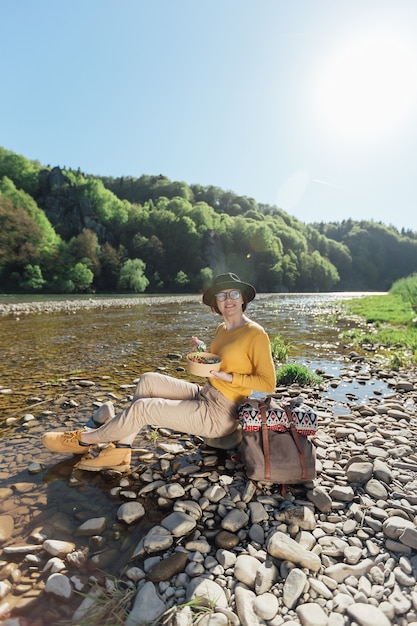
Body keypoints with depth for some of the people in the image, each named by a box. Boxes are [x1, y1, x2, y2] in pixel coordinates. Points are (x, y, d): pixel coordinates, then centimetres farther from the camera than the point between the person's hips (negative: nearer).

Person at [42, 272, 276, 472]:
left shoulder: (256, 334, -15)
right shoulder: (222, 329, 9)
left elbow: (268, 383, -15)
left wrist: (229, 377, -23)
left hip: (220, 414, -8)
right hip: (203, 395, 8)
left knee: (142, 407, -12)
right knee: (148, 380, -3)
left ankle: (85, 439, 13)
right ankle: (119, 452, -1)